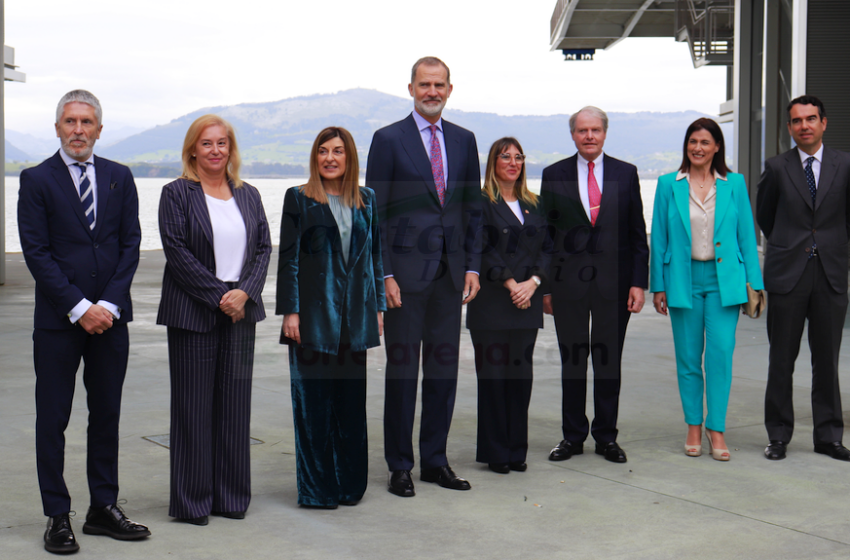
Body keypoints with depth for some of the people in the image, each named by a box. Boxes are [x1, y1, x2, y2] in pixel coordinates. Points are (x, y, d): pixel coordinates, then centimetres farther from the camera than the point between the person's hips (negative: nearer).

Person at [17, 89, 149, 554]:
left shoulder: (119, 178, 9)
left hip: (110, 317, 3)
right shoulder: (37, 180, -1)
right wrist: (79, 307, -12)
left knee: (107, 414, 9)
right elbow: (36, 252, -6)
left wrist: (109, 305, -6)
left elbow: (131, 244, 5)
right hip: (58, 320, -3)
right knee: (52, 419, 2)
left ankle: (103, 508, 19)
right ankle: (57, 516, 11)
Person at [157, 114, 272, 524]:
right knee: (194, 406, 1)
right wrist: (218, 297, -13)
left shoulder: (248, 195, 13)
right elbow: (177, 252, -9)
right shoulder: (177, 194, -1)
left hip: (240, 311, 4)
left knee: (235, 405, 7)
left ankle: (231, 496, 17)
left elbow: (263, 248, 8)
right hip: (193, 313, -4)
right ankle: (192, 501, 11)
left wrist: (244, 292, -9)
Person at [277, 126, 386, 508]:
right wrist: (290, 311, -9)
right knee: (313, 400, 0)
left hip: (354, 315, 4)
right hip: (313, 315, -4)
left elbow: (375, 256, 14)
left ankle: (350, 484, 19)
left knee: (352, 400, 8)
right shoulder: (299, 200, 1)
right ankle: (317, 489, 8)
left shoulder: (366, 200, 11)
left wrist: (378, 307, 9)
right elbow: (288, 259, -3)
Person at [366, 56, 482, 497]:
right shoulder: (389, 140, -2)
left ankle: (435, 461, 19)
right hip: (406, 272, -4)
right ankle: (399, 466, 11)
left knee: (444, 369, 8)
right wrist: (385, 274, -11)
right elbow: (375, 212, -4)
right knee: (402, 369, 1)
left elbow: (473, 208, 13)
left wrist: (472, 266, 5)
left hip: (450, 273, 4)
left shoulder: (463, 140, 11)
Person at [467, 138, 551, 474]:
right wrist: (510, 283, -15)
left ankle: (517, 450, 14)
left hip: (527, 305, 5)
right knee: (493, 374, -1)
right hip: (491, 304, -4)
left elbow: (546, 247, 9)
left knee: (522, 373, 5)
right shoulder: (481, 203, 0)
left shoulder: (533, 205, 16)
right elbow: (482, 250, -9)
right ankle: (495, 453, 7)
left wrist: (533, 282, -7)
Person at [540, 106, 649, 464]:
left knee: (609, 360, 6)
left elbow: (637, 233, 6)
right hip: (568, 281, 0)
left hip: (613, 281, 0)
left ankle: (607, 437, 17)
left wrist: (638, 282, -2)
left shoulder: (626, 174, 6)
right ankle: (573, 436, 17)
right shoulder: (554, 175, 5)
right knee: (571, 360, 6)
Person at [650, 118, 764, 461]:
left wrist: (754, 283, 2)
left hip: (724, 280, 0)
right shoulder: (669, 184, 4)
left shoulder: (734, 184, 5)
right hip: (683, 280, 0)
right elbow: (659, 238, 5)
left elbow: (747, 235, 6)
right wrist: (658, 285, 2)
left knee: (721, 352, -7)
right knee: (688, 356, 5)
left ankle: (717, 429, 2)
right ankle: (694, 427, 17)